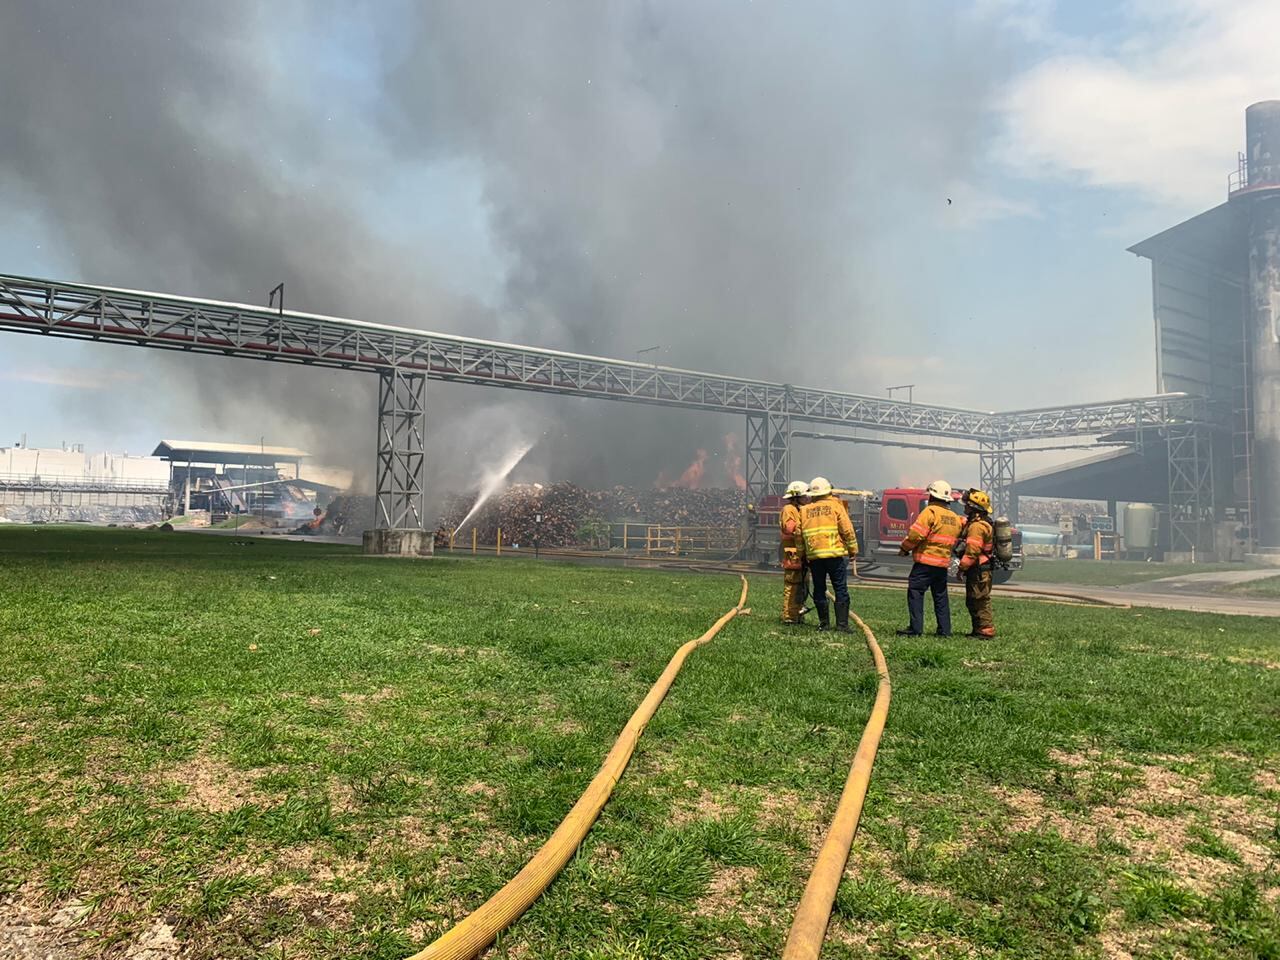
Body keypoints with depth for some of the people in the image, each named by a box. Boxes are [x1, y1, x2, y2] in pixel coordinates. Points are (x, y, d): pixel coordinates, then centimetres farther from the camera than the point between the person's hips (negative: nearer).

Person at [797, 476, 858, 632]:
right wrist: (853, 549, 6)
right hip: (836, 554, -3)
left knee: (819, 590, 11)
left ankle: (824, 624, 13)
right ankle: (842, 625, -4)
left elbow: (799, 535, 11)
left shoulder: (804, 510, 9)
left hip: (814, 556, 3)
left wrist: (802, 554, 21)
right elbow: (847, 530, -3)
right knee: (840, 590, 0)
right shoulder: (835, 505, 0)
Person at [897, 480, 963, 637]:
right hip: (944, 563, 7)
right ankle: (945, 629, 14)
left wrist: (904, 548, -2)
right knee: (941, 596, 14)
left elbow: (916, 534, -16)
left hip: (925, 561, -7)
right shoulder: (955, 518, 15)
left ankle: (916, 628, -9)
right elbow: (954, 542, 16)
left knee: (915, 593, -4)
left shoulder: (930, 511, -10)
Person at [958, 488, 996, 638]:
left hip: (978, 570, -11)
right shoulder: (978, 523, 15)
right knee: (973, 601, 15)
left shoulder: (977, 526, -18)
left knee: (979, 601, -7)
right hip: (980, 570, 11)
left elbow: (972, 551, -22)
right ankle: (979, 630, 20)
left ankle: (986, 630, -4)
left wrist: (962, 568, -19)